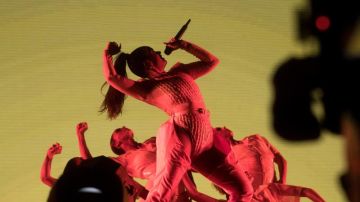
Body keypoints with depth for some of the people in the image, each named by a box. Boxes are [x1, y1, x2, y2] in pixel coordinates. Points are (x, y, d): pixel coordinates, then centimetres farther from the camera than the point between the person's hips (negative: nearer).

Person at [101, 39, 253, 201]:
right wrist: (108, 54, 12)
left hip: (206, 143, 6)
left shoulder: (180, 72, 27)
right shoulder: (146, 89, 8)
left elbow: (211, 61, 33)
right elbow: (111, 77, -5)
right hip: (179, 137, -6)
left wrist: (183, 45, 28)